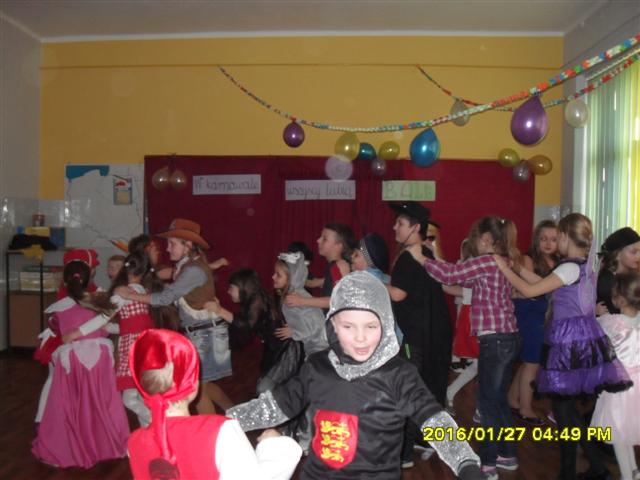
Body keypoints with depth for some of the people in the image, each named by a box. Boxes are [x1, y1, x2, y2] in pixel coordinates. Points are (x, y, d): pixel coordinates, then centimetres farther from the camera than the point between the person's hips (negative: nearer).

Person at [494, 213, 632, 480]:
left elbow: (530, 291, -19)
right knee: (567, 408, 17)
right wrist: (518, 267, 12)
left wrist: (504, 268, -8)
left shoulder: (570, 268, -18)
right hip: (582, 338, 9)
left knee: (563, 411, 4)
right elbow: (544, 284, 12)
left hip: (569, 342, -9)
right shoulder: (585, 265, 11)